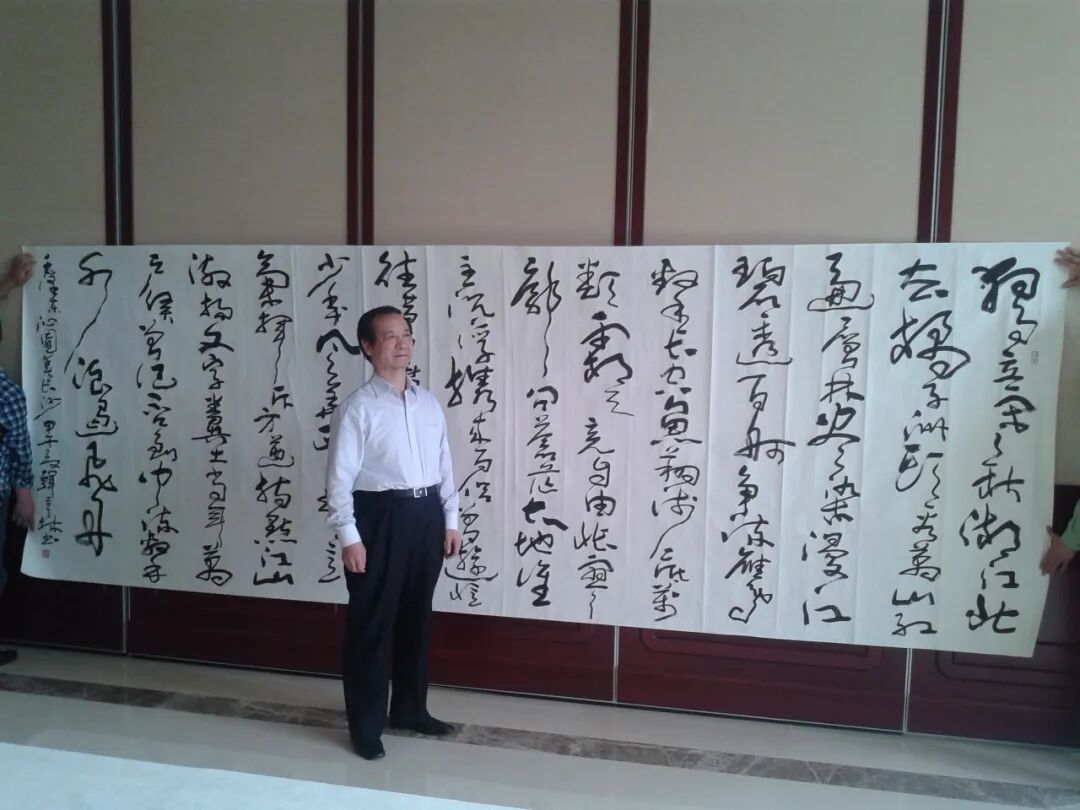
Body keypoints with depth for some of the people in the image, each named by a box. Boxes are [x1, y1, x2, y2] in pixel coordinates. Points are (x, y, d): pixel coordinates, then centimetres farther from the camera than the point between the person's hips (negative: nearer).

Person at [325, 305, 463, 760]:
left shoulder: (428, 403, 9)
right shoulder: (357, 407, -8)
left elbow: (444, 466, 12)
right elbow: (339, 477, -11)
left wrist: (450, 520, 9)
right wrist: (349, 536, -15)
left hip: (426, 515, 6)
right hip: (380, 517, -5)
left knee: (416, 618, 16)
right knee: (371, 623, 4)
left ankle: (410, 709, 34)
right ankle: (366, 724, 21)